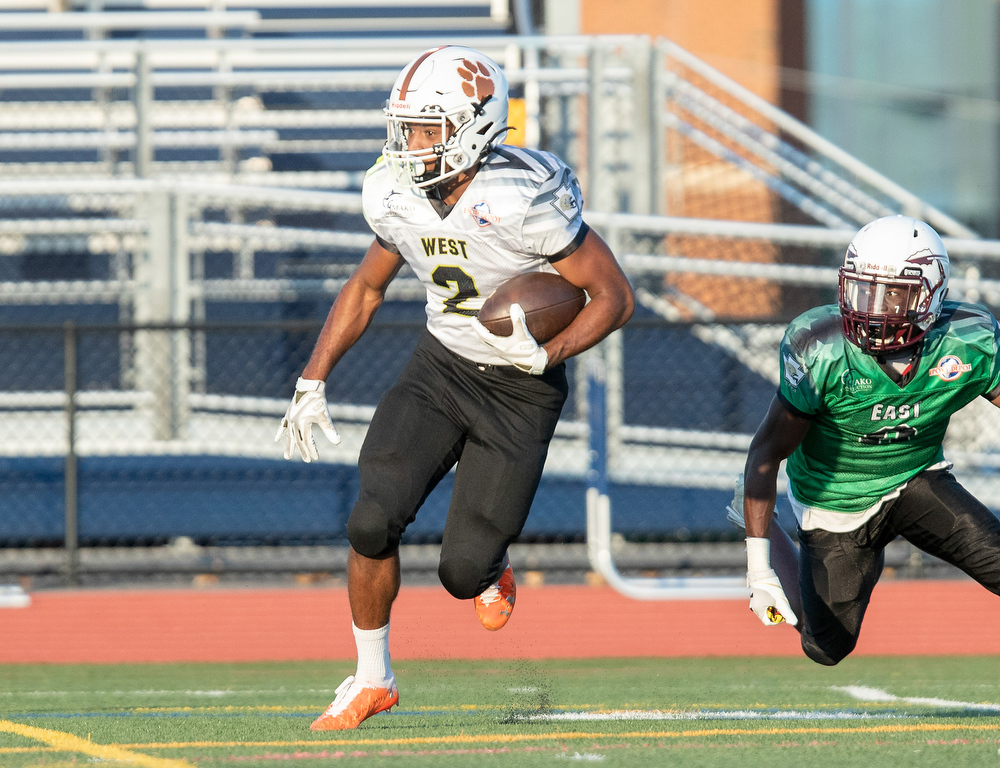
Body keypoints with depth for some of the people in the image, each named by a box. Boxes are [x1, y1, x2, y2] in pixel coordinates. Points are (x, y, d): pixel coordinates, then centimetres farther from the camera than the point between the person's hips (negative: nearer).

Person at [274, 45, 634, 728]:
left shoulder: (522, 202, -29)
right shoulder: (398, 198, -9)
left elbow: (615, 296, -19)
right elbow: (366, 288, 10)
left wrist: (548, 354, -32)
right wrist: (313, 383, 5)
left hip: (520, 388, -4)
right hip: (440, 366, 4)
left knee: (463, 573, -7)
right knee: (373, 521, -13)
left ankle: (493, 564, 33)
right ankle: (373, 681, 8)